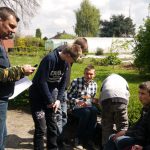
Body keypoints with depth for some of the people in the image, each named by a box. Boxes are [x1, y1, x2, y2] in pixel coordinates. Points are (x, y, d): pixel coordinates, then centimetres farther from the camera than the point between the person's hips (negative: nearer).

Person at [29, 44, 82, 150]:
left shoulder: (65, 63, -2)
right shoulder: (50, 59, -25)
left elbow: (63, 83, 5)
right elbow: (42, 82, -25)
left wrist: (59, 99, -4)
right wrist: (49, 101, -18)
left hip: (51, 94, 6)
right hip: (38, 95, -6)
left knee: (53, 125, 10)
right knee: (41, 128, -5)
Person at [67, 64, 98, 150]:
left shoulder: (94, 84, 9)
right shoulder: (76, 81, -6)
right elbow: (69, 95, -4)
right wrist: (77, 102, -19)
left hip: (88, 106, 3)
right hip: (76, 107, -3)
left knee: (94, 110, -33)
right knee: (86, 112, -36)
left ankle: (88, 139, -20)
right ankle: (79, 138, -17)